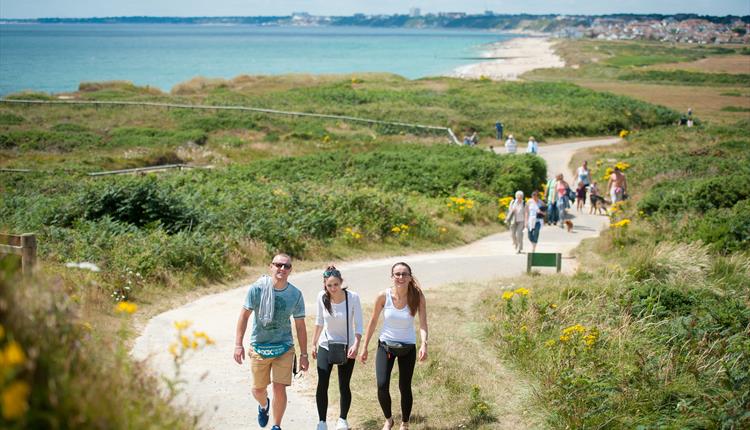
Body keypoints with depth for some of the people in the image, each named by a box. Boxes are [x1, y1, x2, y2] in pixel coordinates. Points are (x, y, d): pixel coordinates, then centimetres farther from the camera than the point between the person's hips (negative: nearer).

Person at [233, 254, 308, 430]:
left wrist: (304, 355, 2)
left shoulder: (296, 295, -7)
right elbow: (244, 316, -6)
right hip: (259, 347, 0)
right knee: (258, 390, 13)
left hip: (284, 348, 0)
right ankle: (264, 405, 49)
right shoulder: (257, 288, -13)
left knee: (280, 389, -6)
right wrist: (238, 344, -11)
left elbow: (300, 326, 1)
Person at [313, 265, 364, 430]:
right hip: (325, 346, 1)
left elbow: (358, 325, -15)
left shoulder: (353, 297, -17)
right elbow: (319, 321, 6)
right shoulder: (322, 296, -10)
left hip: (346, 347, -1)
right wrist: (314, 343, 11)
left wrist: (356, 345, -30)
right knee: (322, 385, -7)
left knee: (344, 386, 6)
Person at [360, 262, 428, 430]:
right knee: (382, 386, -13)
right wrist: (365, 348, 2)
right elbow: (373, 322, -2)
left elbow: (423, 323, -22)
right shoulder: (384, 296, -13)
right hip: (385, 345, 0)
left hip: (408, 347, 0)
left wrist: (424, 344, -41)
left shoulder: (417, 297, -15)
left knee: (405, 388, 6)